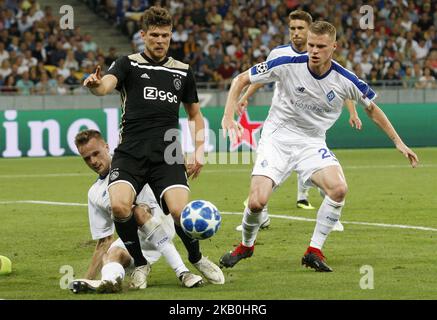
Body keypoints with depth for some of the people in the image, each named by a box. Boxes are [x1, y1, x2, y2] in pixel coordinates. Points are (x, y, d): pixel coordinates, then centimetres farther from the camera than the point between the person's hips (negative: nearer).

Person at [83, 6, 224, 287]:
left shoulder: (183, 72, 15)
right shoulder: (129, 64, 6)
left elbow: (195, 114, 25)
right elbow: (107, 84, -16)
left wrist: (199, 150, 11)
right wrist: (96, 85, -41)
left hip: (168, 156, 1)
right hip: (130, 154, -1)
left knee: (181, 211, -20)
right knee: (119, 206, -25)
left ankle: (197, 259, 12)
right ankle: (140, 264, 0)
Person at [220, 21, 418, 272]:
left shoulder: (346, 81, -11)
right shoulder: (288, 66, -16)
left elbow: (372, 108, 9)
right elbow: (242, 80, -5)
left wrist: (398, 142, 7)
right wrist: (229, 115, -18)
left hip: (312, 144, 2)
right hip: (277, 139, -2)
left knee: (339, 188, -26)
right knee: (257, 202, -19)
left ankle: (314, 252, -10)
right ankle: (246, 246, 15)